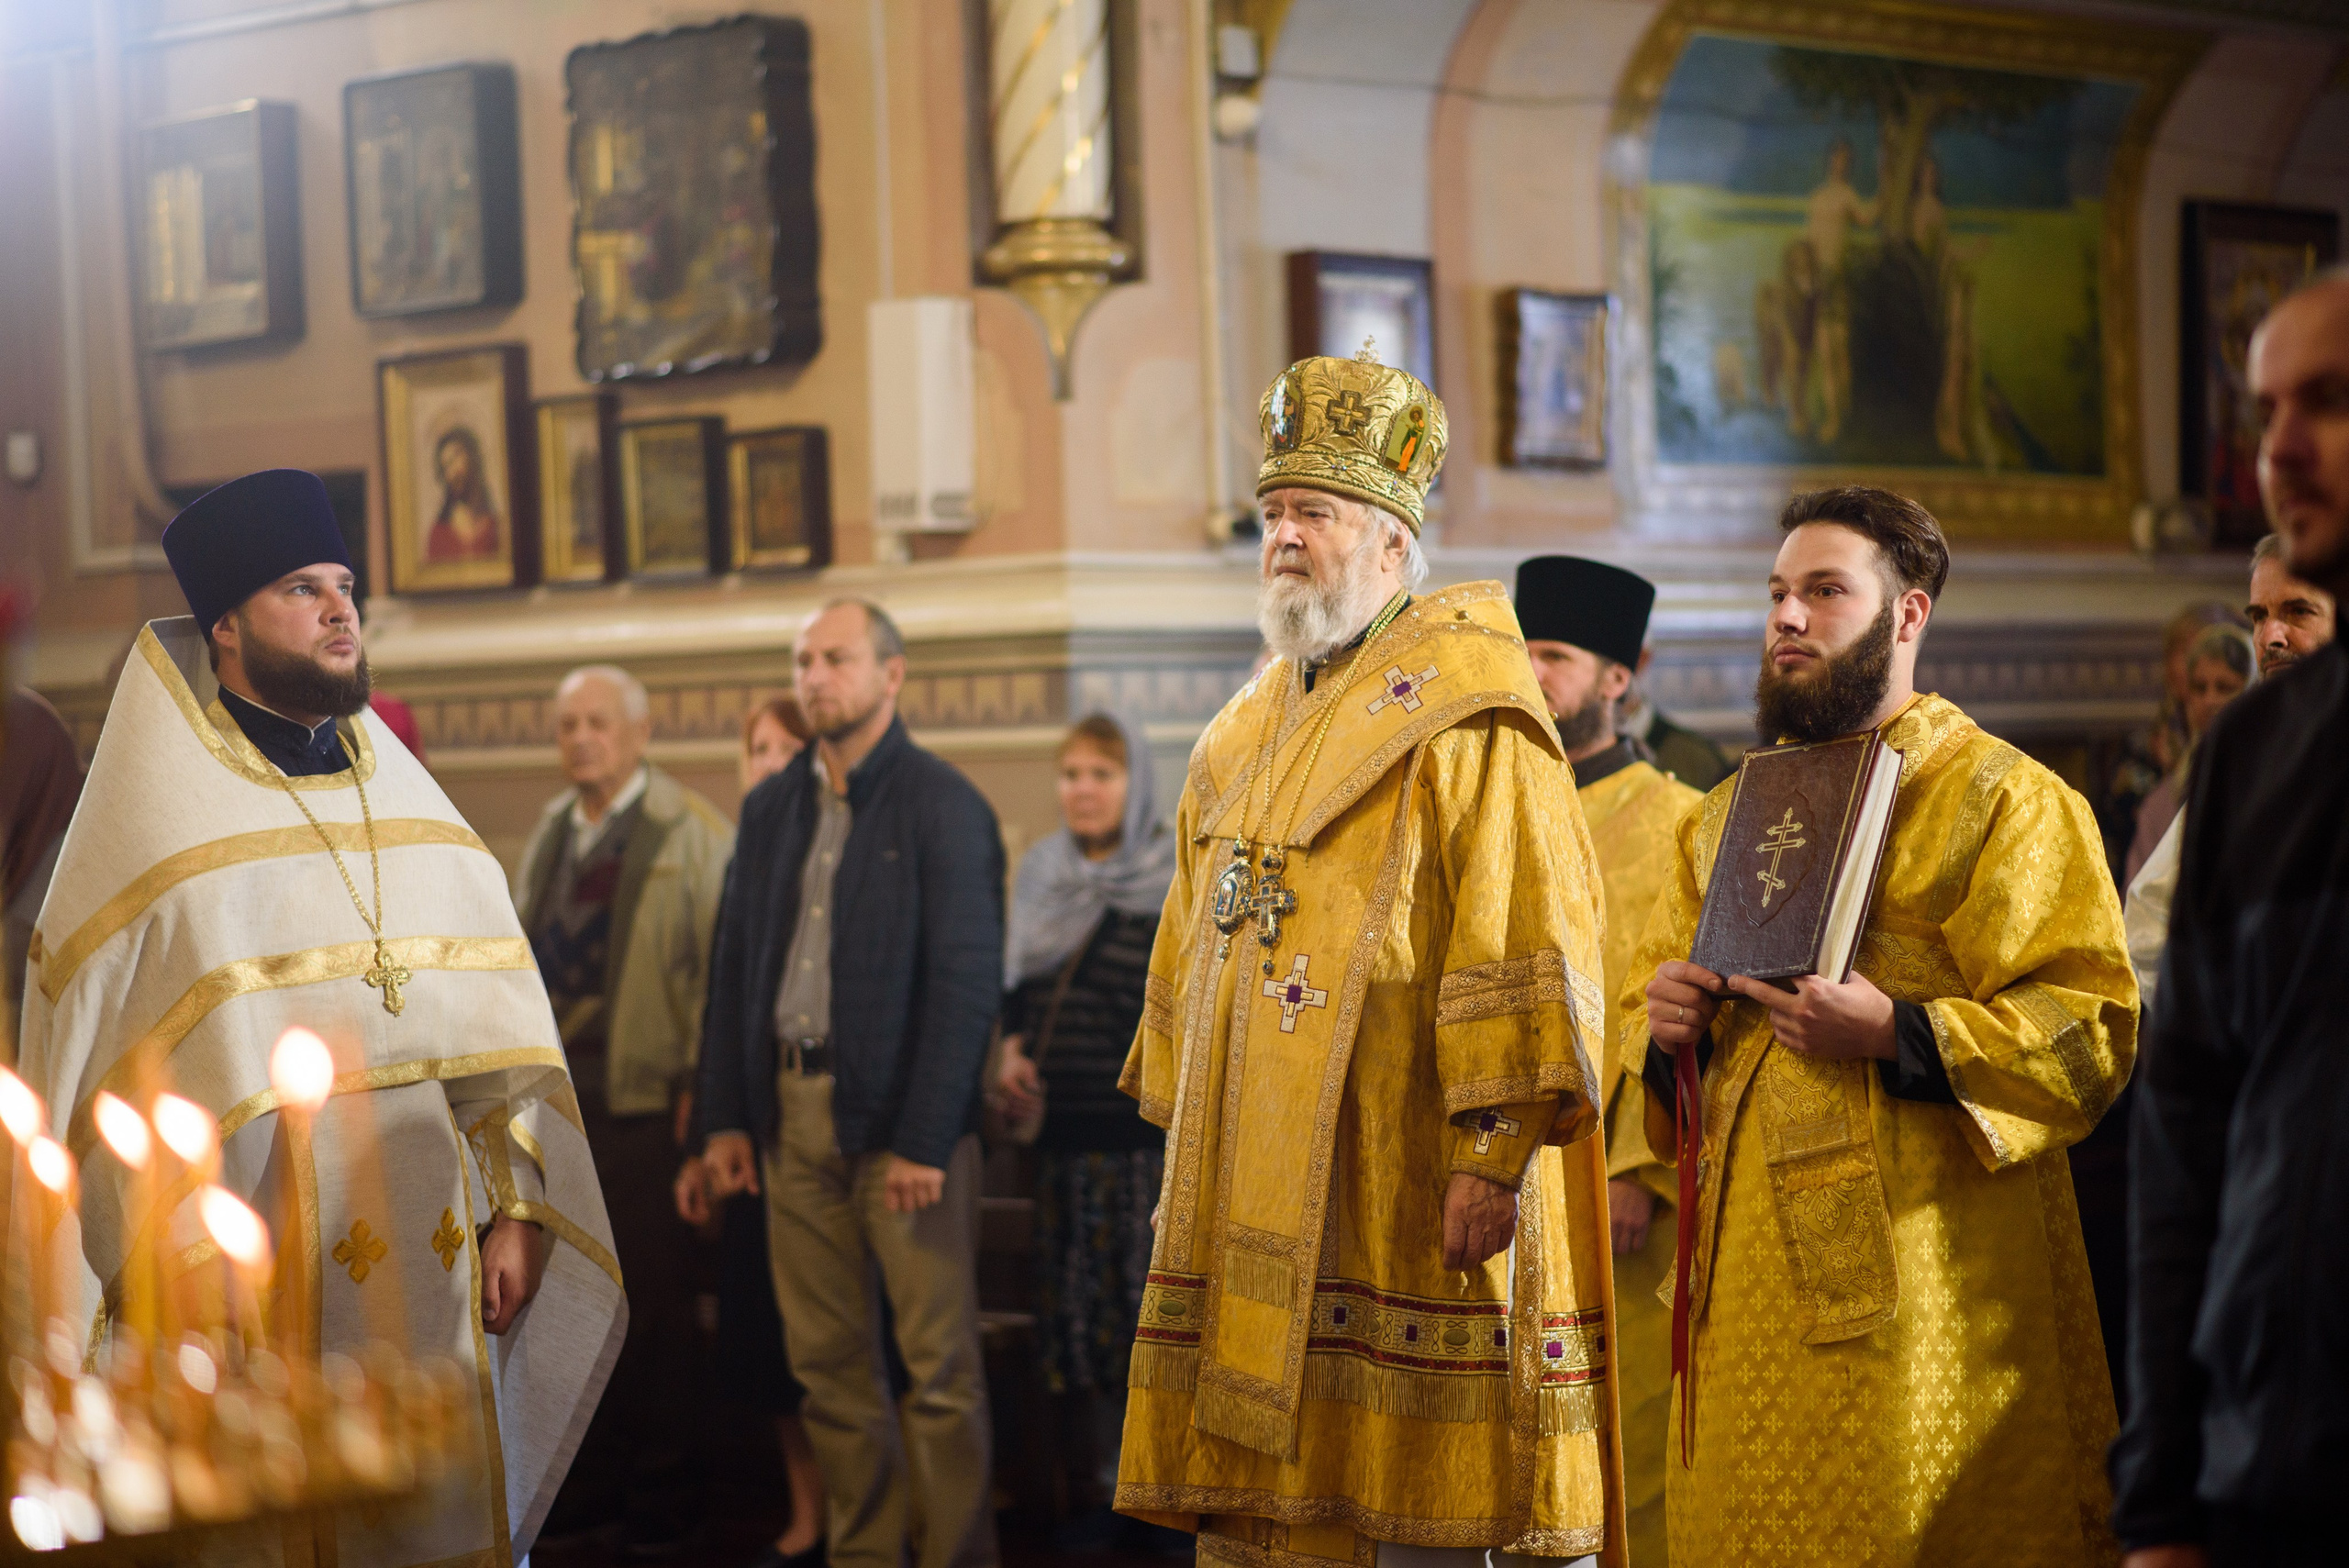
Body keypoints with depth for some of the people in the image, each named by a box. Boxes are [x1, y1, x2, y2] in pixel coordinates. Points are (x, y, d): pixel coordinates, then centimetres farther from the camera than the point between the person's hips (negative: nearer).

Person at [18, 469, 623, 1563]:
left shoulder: (414, 809, 11)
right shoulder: (150, 827, -3)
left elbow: (496, 1027, 9)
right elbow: (87, 1057, -5)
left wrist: (517, 1212, 1)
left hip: (429, 1263, 4)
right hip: (247, 1278, -4)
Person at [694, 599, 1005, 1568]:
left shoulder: (943, 807, -5)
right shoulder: (771, 809, 13)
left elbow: (967, 982, -10)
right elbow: (734, 968, 14)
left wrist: (924, 1139, -16)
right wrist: (724, 1116, 5)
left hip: (901, 1117, -5)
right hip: (791, 1109, 5)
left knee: (939, 1362, -2)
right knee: (827, 1361, 8)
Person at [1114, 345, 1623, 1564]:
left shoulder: (1461, 715, -5)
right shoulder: (1249, 733, 20)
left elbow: (1523, 945, -13)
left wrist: (1493, 1150, -19)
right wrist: (1187, 1140, 20)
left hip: (1405, 1177, -7)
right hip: (1254, 1179, 7)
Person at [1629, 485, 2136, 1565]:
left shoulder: (2007, 800, -1)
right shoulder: (1729, 817, 20)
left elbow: (2092, 1031, -10)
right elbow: (1646, 993, 26)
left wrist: (1898, 1036, -23)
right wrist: (1663, 1023, 2)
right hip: (1745, 1271, 6)